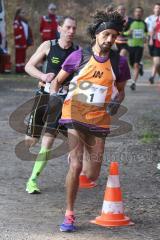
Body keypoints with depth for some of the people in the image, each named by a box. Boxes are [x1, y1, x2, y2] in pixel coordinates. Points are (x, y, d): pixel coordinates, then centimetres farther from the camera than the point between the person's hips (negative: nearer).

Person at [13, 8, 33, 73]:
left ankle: (22, 68, 15)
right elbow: (16, 33, -14)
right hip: (19, 43, -8)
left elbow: (29, 31, 17)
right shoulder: (16, 22, -9)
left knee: (23, 55, 11)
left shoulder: (25, 22, 15)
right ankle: (18, 68, -3)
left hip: (25, 42, 8)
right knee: (19, 55, -5)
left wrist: (30, 40, 10)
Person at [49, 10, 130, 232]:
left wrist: (116, 102, -5)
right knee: (75, 166, -16)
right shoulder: (79, 56, -1)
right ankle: (69, 215, -2)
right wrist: (54, 95, -11)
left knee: (92, 176, 3)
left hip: (99, 121, 2)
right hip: (74, 116, -2)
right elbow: (57, 81, 9)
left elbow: (121, 90, 16)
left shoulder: (119, 62, 2)